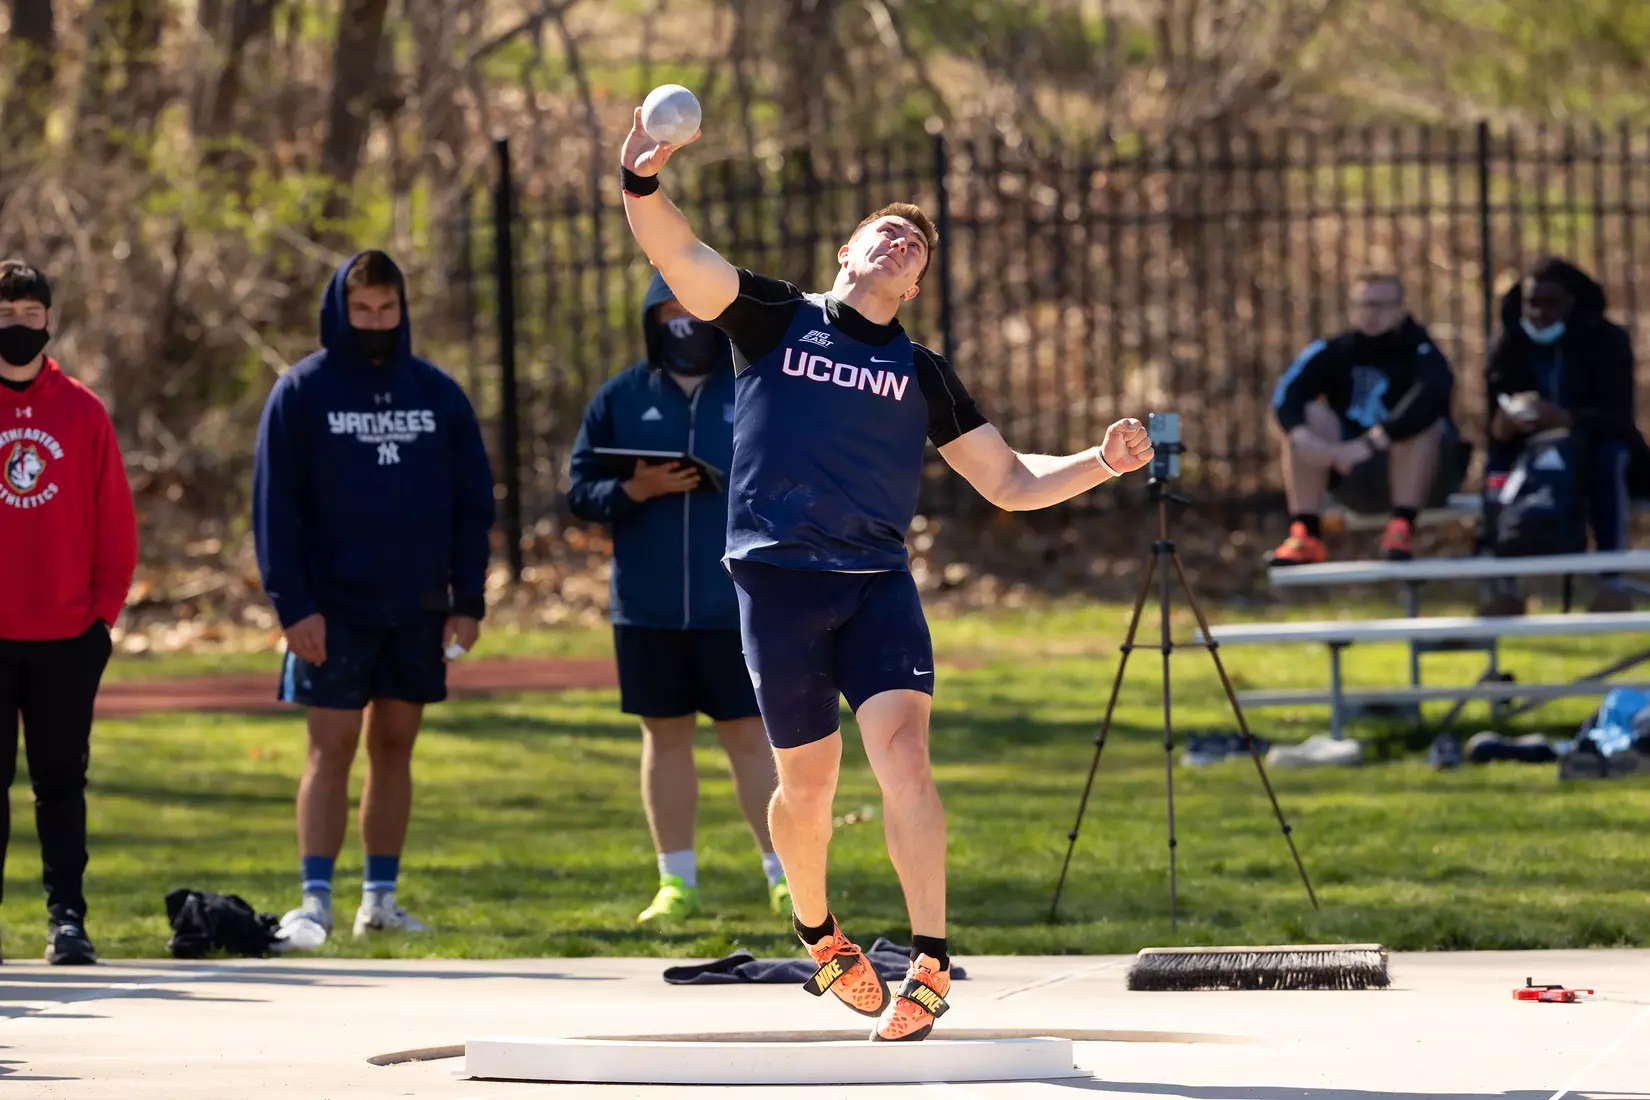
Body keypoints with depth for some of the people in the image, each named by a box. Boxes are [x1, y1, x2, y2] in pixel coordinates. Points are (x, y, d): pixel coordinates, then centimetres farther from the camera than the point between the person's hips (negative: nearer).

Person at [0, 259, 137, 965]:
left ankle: (67, 916, 3)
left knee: (61, 781, 3)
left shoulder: (82, 411, 6)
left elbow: (115, 522, 7)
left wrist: (104, 611, 0)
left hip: (66, 638, 1)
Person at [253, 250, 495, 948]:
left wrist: (468, 601, 1)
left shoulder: (438, 394, 7)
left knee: (395, 747, 7)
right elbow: (275, 505, -5)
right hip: (334, 609, -3)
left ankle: (381, 897, 13)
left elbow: (473, 503, 9)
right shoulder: (303, 393, -2)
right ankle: (315, 902, -7)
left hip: (419, 610, 3)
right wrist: (292, 603, -13)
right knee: (331, 749, -6)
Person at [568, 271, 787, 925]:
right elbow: (581, 493, 5)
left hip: (735, 607, -2)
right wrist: (635, 490, -14)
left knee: (749, 737, -2)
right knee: (665, 737, 7)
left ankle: (784, 878, 4)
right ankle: (676, 883, 13)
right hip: (646, 609, 2)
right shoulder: (620, 399, 5)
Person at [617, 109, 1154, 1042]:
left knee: (903, 747, -19)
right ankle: (818, 933, 34)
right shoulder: (775, 320, 10)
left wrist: (1100, 464, 3)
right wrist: (644, 187, -23)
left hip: (880, 583, 1)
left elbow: (1009, 482, 19)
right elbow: (679, 255, -3)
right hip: (779, 579, -1)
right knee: (809, 780, 6)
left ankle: (931, 964, -19)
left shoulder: (922, 375, 17)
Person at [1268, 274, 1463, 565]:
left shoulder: (1419, 352, -14)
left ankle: (1402, 528, -33)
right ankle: (1305, 534, -23)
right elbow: (1285, 395, -17)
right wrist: (1303, 438, -38)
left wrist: (1369, 443, -44)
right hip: (1356, 481, 4)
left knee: (1421, 420, -31)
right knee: (1308, 414, -18)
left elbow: (1432, 397, -36)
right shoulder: (1332, 352, -1)